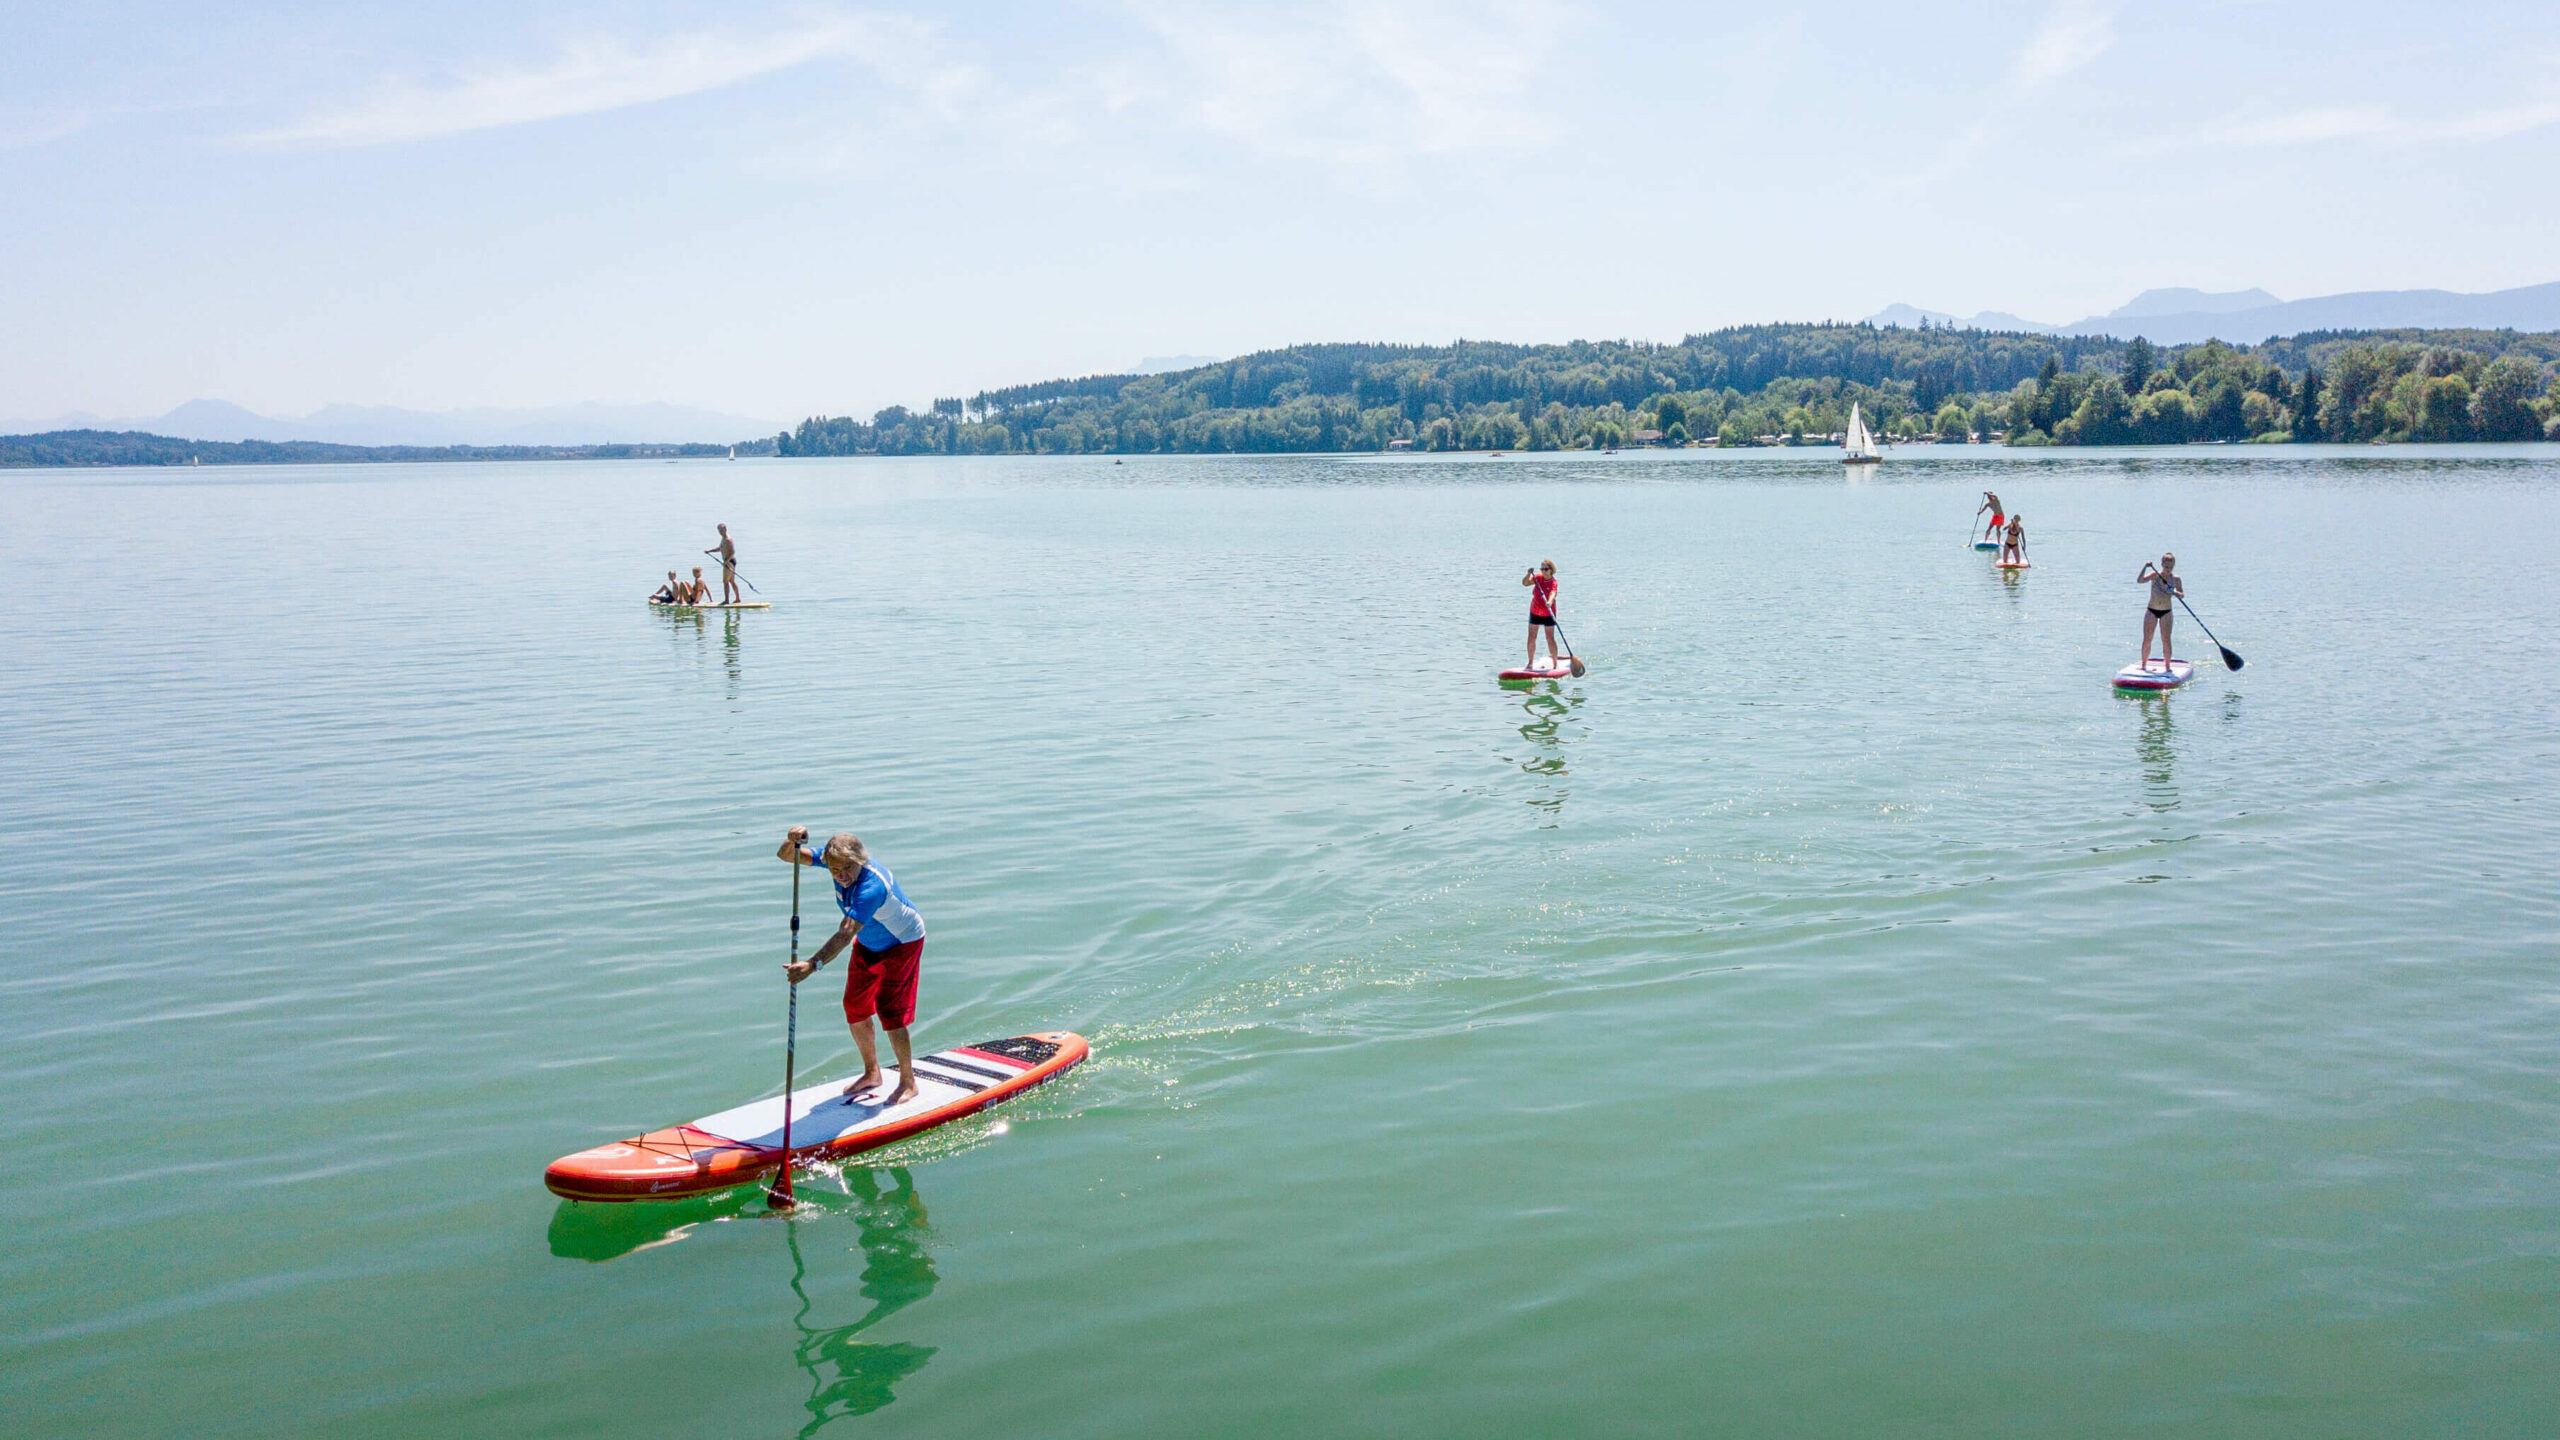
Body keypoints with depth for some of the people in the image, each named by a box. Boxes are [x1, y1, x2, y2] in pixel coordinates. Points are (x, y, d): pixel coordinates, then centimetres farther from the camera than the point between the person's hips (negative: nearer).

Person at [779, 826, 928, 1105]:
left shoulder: (872, 885, -40)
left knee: (890, 1012, -10)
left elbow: (845, 934, -48)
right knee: (855, 1008, 8)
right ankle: (872, 1074, 28)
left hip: (902, 942, -8)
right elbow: (786, 856, -14)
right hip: (868, 943, 8)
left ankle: (908, 1083, 8)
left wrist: (813, 964, -59)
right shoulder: (832, 860, -18)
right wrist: (792, 841, -38)